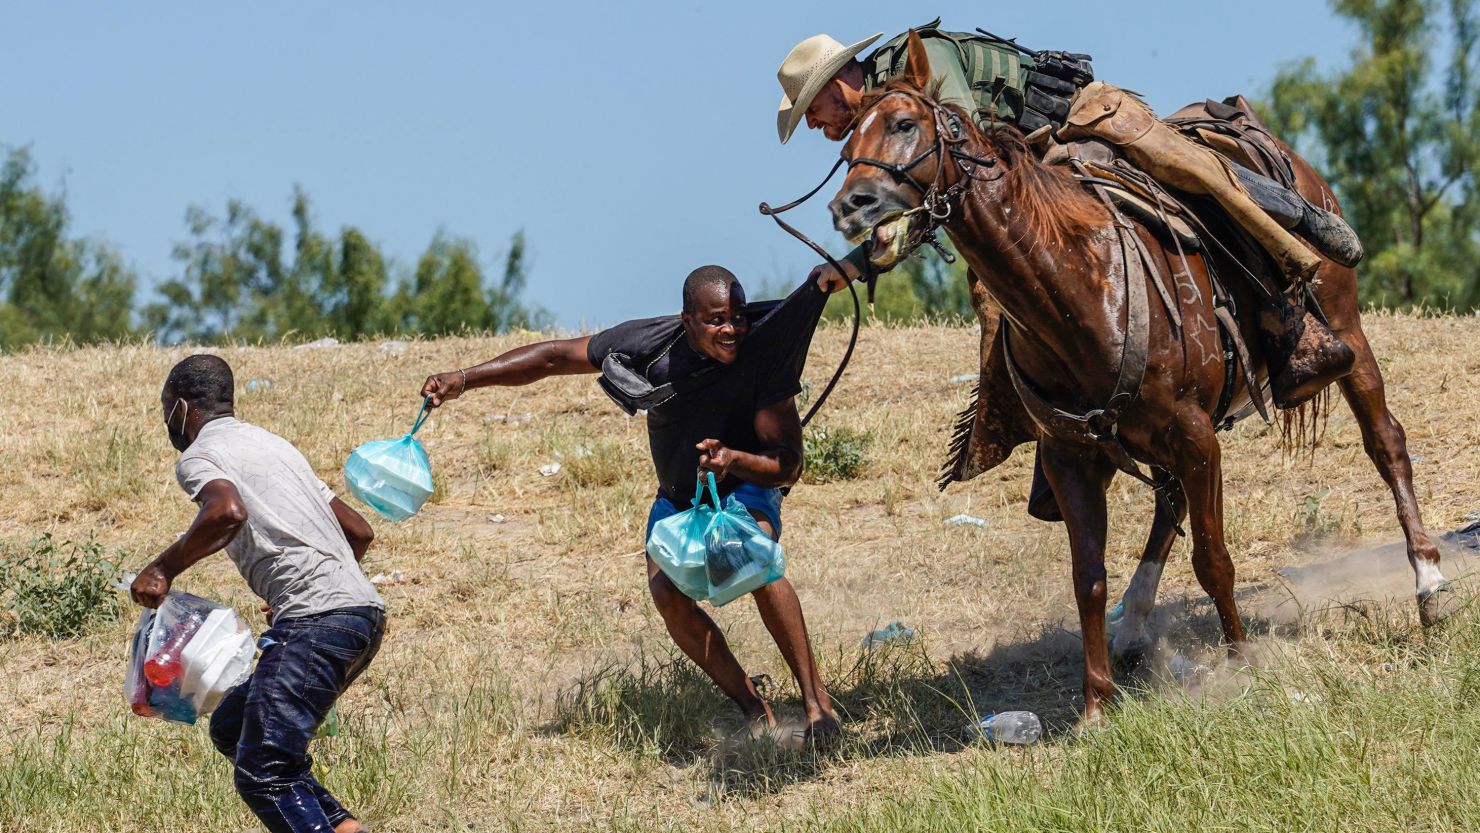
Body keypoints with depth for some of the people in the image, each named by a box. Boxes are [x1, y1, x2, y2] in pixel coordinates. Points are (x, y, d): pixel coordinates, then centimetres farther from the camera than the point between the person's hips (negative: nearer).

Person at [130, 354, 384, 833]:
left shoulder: (197, 457, 2)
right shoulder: (271, 444, 28)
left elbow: (229, 511, -22)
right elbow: (359, 532, 30)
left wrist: (163, 569, -10)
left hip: (316, 621, -9)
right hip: (362, 611, 9)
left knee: (262, 774, -12)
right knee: (232, 728, 19)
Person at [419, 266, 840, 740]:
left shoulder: (762, 354, -29)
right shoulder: (650, 345, -24)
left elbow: (788, 466, -27)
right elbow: (554, 357, -13)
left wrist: (734, 459, -48)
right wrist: (465, 378, -19)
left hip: (744, 488, -3)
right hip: (678, 498, 3)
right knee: (666, 592, -24)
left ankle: (817, 701, -27)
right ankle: (755, 712, -11)